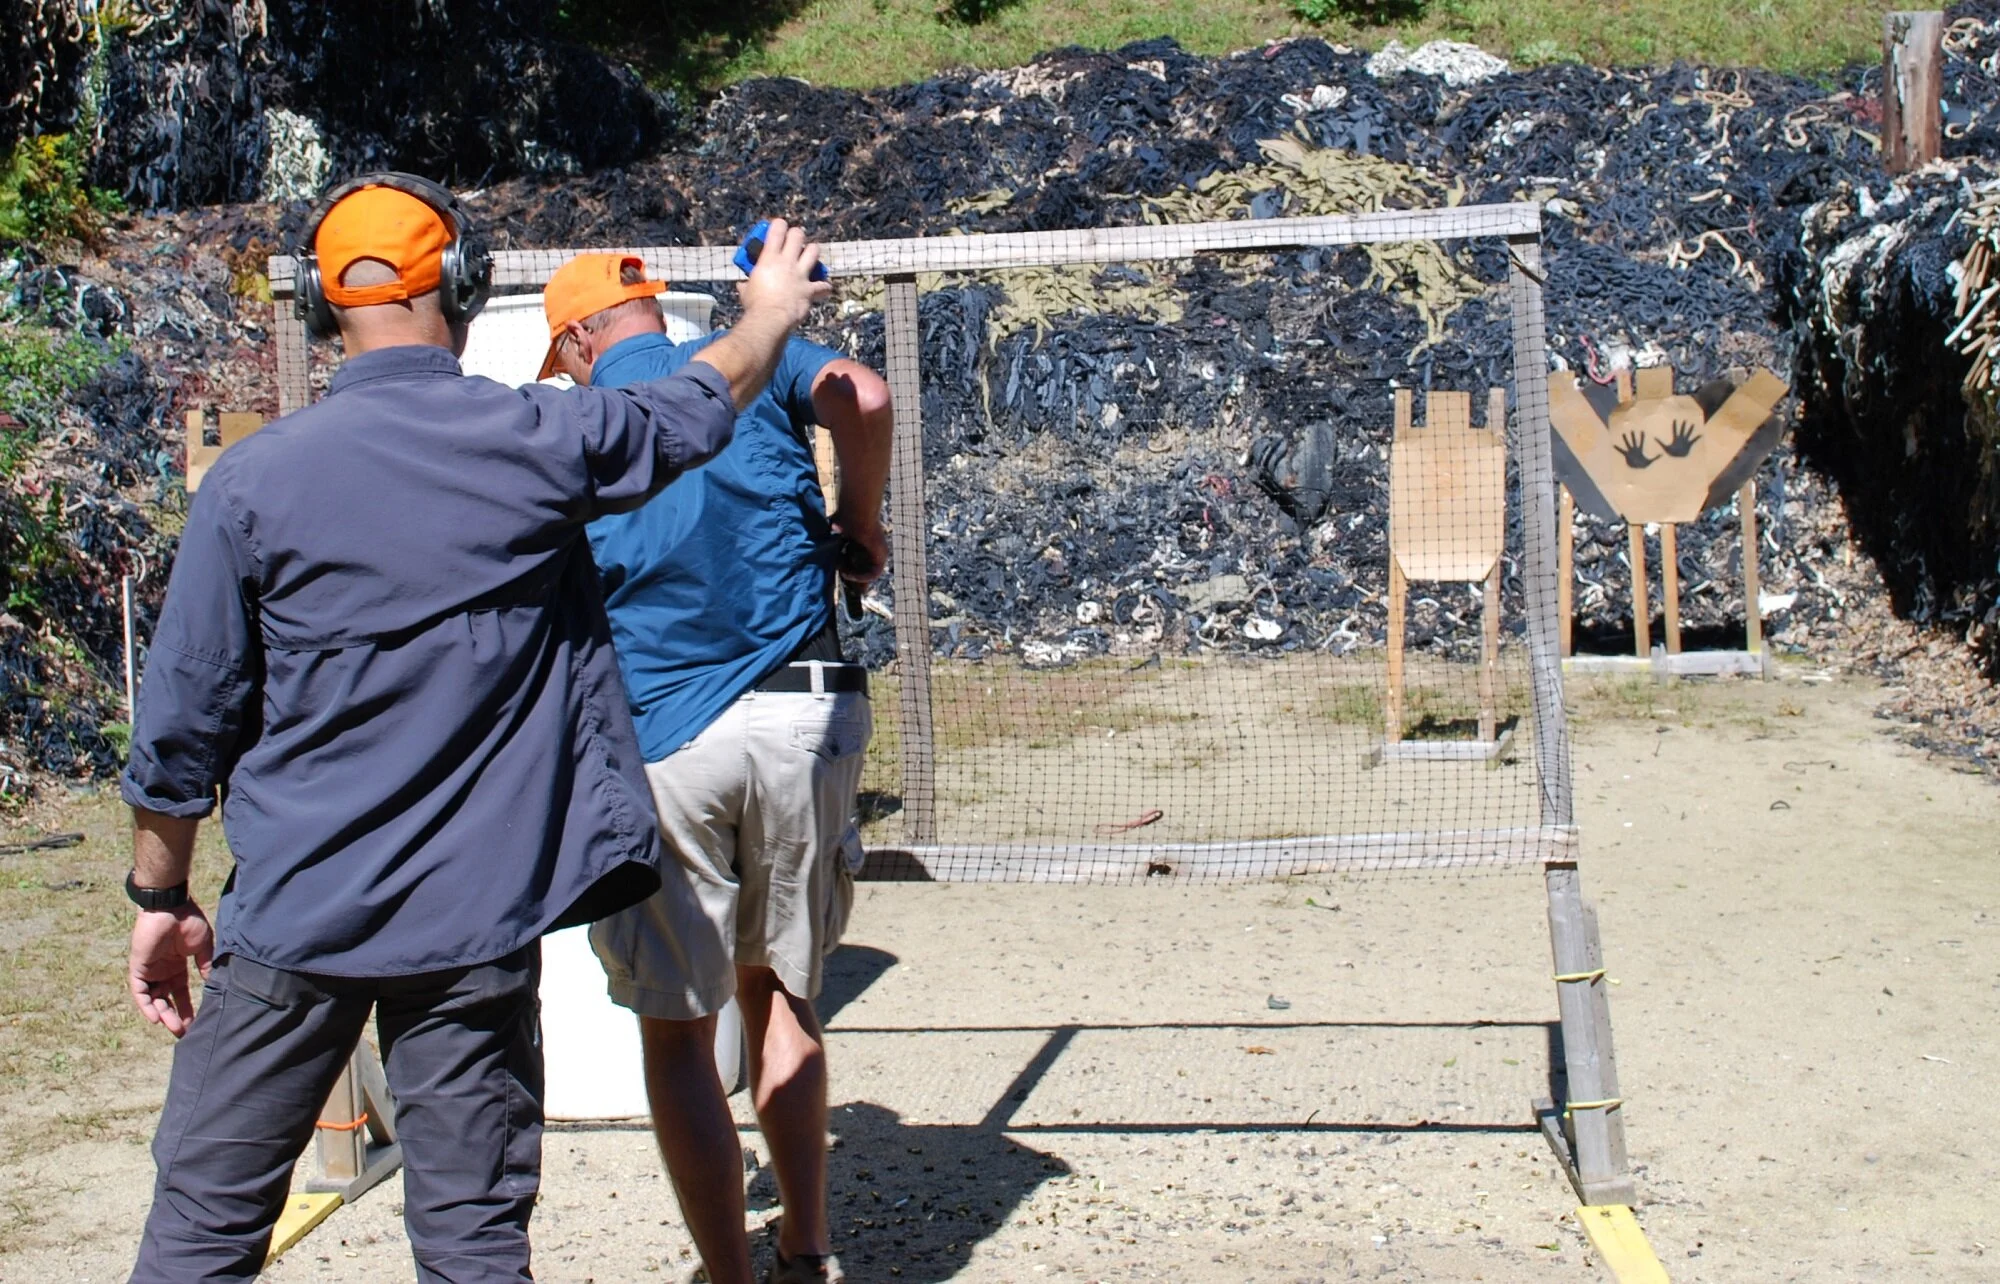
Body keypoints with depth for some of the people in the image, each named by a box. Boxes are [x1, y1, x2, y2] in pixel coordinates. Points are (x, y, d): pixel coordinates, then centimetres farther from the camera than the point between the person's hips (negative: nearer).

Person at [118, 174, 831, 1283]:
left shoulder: (253, 477, -5)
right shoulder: (538, 440, -4)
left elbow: (182, 724, -1)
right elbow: (698, 406, 16)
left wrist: (161, 895, 12)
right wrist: (772, 312, 36)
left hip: (292, 912, 0)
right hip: (479, 919, 0)